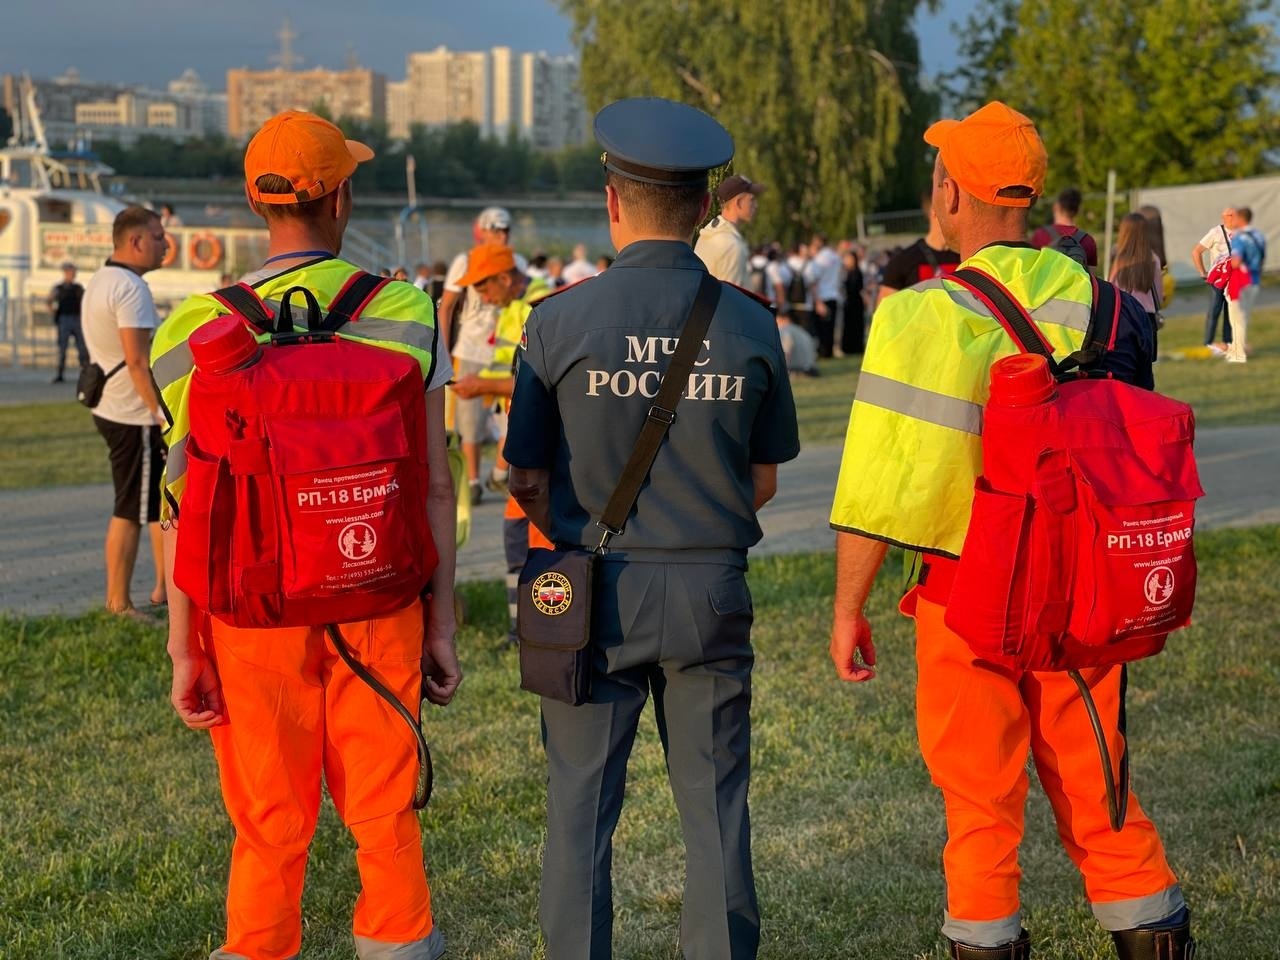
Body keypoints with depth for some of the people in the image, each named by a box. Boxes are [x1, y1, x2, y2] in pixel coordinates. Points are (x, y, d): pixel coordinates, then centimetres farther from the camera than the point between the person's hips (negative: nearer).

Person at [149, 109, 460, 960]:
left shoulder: (206, 329, -5)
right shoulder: (405, 314, -4)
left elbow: (186, 500, -6)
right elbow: (435, 486, -3)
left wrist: (184, 649, 0)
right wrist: (442, 625, 4)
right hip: (379, 603, 0)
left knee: (269, 824, 13)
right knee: (385, 809, 16)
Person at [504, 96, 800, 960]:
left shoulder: (560, 320, -8)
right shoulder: (750, 324, -2)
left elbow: (528, 483, -2)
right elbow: (763, 483, 7)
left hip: (594, 593, -1)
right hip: (713, 592, 2)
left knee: (582, 806, 9)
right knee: (714, 806, 11)